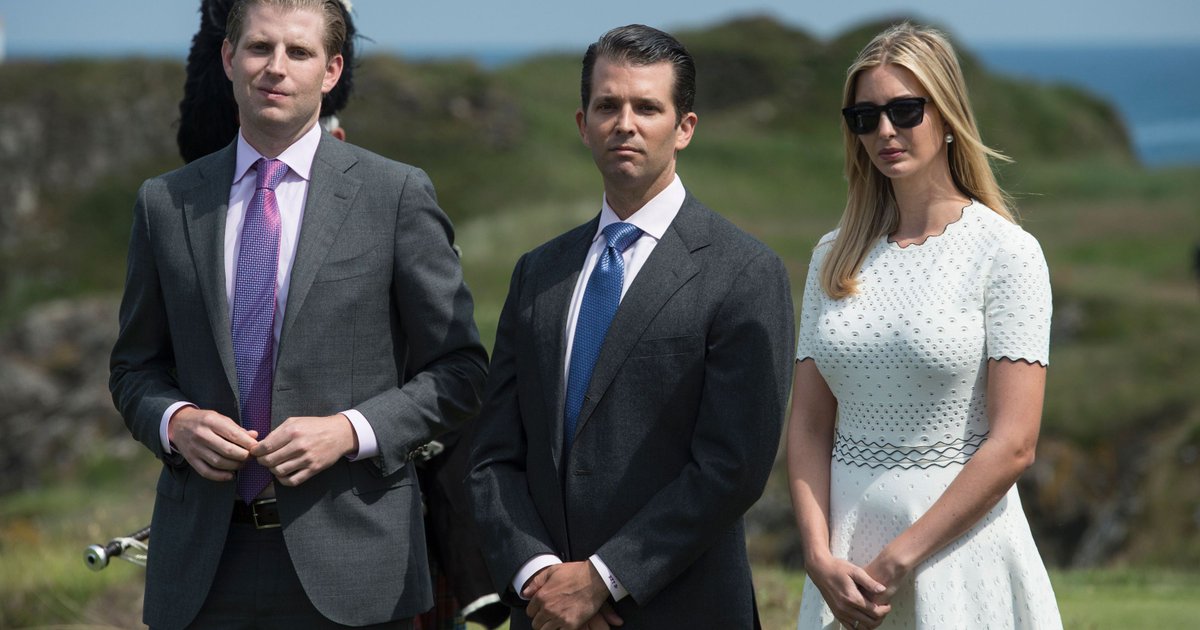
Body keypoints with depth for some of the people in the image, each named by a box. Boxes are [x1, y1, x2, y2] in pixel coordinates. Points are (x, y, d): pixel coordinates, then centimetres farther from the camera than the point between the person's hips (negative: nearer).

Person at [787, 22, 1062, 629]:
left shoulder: (1006, 253, -7)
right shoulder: (835, 256, 7)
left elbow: (1013, 444, -12)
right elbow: (808, 427, 6)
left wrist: (898, 559, -14)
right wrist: (821, 557, -8)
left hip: (960, 546, -4)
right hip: (846, 554, 4)